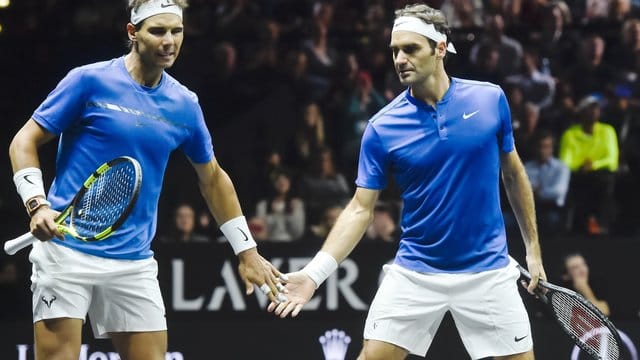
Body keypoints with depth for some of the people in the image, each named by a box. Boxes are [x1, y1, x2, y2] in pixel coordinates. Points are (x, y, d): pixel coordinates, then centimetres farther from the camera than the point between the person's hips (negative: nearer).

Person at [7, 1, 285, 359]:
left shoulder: (184, 105, 10)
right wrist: (37, 204, -17)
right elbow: (24, 141, -1)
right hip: (67, 250, -5)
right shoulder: (90, 81, -4)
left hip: (134, 263, 5)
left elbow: (212, 178, 23)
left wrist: (247, 251, 22)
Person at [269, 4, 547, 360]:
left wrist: (533, 248, 10)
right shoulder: (382, 128, -7)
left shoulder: (491, 99, -3)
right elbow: (361, 208, -6)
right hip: (414, 273, 0)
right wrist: (314, 273, -18)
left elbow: (514, 173, 10)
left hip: (487, 272, 0)